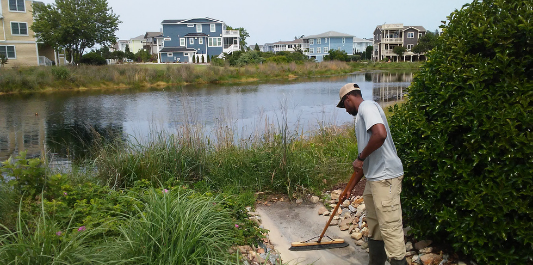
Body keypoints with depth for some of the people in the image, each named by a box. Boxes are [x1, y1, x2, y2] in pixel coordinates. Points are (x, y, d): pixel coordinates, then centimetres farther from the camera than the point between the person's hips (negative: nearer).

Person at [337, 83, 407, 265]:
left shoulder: (367, 106, -7)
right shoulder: (361, 116, 22)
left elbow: (380, 134, -28)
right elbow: (366, 163, 24)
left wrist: (360, 158, -14)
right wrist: (349, 188, 26)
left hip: (385, 177, -11)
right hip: (374, 177, 11)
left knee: (390, 229, -7)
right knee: (374, 225, 19)